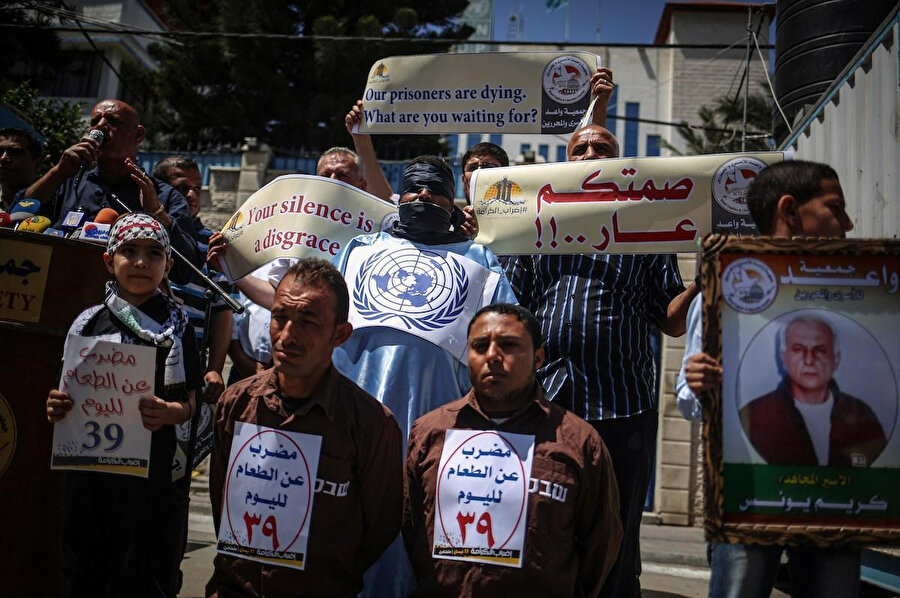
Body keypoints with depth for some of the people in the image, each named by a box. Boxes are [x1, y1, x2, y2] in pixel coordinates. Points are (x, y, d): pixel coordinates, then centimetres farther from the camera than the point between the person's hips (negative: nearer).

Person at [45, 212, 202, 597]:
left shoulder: (175, 326, -2)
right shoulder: (90, 322, 6)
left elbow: (188, 403, -2)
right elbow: (71, 390, 15)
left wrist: (169, 413, -23)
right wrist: (56, 407, -6)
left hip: (150, 469, -3)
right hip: (87, 464, 3)